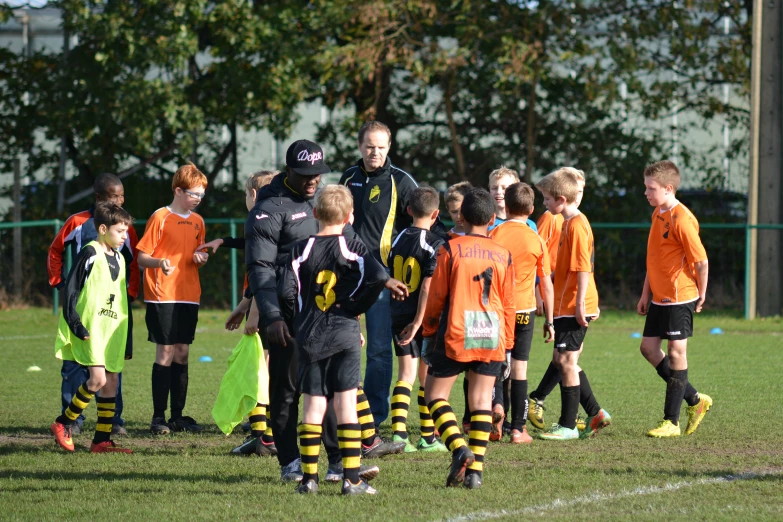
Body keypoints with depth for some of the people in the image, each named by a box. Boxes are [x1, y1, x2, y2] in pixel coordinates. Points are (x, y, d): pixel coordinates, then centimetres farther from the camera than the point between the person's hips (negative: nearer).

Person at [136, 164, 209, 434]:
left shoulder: (197, 221, 13)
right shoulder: (161, 218, -6)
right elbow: (142, 257, -7)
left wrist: (201, 258, 1)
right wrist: (160, 262, -27)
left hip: (189, 297, 6)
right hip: (162, 297, -6)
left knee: (182, 353, 7)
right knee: (165, 353, -7)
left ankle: (178, 416, 11)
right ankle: (158, 417, -3)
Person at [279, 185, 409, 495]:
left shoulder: (301, 250, 2)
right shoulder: (352, 248, -3)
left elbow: (287, 293, -5)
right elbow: (375, 277, -17)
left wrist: (304, 314, 13)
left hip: (309, 338, 2)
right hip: (345, 335, -2)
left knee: (313, 406, 5)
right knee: (346, 404, -1)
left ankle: (309, 477, 4)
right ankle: (351, 478, -4)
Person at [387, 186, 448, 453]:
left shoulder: (398, 240, 7)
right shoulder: (434, 244, -11)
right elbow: (428, 285, -17)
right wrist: (418, 321, -17)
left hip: (398, 316, 4)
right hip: (425, 319, -4)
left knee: (406, 374, 5)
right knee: (428, 377, 7)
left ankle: (399, 433, -9)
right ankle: (428, 437, 12)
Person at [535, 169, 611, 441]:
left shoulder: (576, 225, -16)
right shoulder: (569, 223, 16)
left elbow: (583, 267, -21)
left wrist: (580, 302, -23)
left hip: (573, 307, -10)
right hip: (566, 305, 10)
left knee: (567, 360, -5)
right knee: (562, 360, 14)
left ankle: (568, 425, 0)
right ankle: (595, 413, 18)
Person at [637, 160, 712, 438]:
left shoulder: (681, 220, -19)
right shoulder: (658, 214, 10)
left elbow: (701, 260, -18)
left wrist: (701, 295, -8)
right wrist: (646, 294, 17)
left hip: (679, 299, -10)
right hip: (659, 298, 10)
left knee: (676, 352, -3)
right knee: (649, 347, 9)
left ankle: (671, 422, 4)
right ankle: (695, 400, 21)